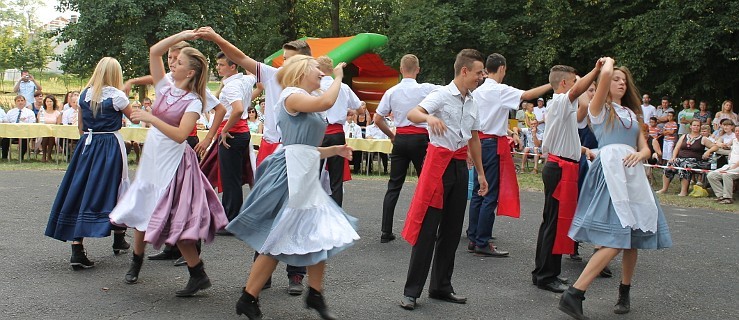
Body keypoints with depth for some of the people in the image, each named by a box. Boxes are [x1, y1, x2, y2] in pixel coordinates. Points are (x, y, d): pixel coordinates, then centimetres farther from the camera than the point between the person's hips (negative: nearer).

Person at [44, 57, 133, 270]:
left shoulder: (85, 94, 6)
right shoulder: (116, 95, -8)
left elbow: (80, 125, 12)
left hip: (87, 145, 4)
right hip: (111, 145, -4)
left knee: (80, 191, 3)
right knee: (111, 191, 10)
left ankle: (77, 250, -4)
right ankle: (119, 240, 26)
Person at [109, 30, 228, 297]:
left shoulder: (193, 102, -12)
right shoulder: (165, 87, 4)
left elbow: (180, 135, -24)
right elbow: (154, 52, -1)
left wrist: (151, 118, -24)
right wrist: (181, 36, -6)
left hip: (173, 163, -7)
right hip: (151, 158, 7)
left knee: (175, 221, -7)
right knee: (142, 210, 17)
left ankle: (199, 275, 3)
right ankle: (136, 261, 37)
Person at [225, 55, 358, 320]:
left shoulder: (307, 103, 20)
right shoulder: (292, 95, -8)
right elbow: (326, 103, -27)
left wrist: (334, 150, 15)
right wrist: (338, 77, -11)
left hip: (306, 176, 9)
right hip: (290, 175, -9)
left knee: (322, 236, 6)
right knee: (278, 241, -4)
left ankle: (315, 295, 19)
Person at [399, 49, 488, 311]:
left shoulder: (472, 103, 14)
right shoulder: (442, 95, -8)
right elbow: (411, 114, -22)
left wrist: (481, 173, 23)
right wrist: (429, 117, -44)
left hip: (460, 166, 7)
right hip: (439, 161, -7)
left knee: (452, 229, 10)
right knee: (427, 228, -6)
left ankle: (441, 287, 21)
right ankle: (411, 291, 1)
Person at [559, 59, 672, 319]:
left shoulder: (631, 113, 26)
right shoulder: (599, 108, 7)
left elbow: (645, 148, 20)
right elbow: (605, 74, -11)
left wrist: (639, 154, -4)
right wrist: (609, 61, 11)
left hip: (634, 175, 7)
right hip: (610, 171, -7)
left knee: (633, 237, 6)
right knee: (616, 239, -18)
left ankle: (624, 293, 22)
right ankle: (573, 295, -18)